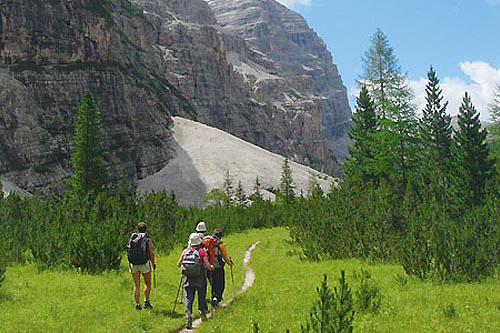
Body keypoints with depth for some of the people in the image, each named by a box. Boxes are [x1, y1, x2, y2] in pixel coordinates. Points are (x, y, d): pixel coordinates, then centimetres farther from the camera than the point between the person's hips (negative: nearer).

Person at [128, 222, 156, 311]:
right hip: (144, 264, -3)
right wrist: (153, 263, 9)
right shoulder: (147, 239, -3)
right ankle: (146, 301, 5)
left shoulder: (132, 239, 6)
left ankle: (137, 304, 6)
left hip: (133, 264, 3)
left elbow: (129, 251, 6)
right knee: (148, 283, 13)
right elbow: (151, 253, -5)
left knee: (136, 285, 8)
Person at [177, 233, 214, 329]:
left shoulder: (185, 251, 4)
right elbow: (207, 265, -11)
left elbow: (178, 264, 10)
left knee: (188, 298, -1)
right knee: (201, 295, 20)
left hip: (187, 279, 1)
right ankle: (202, 312, 35)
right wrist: (211, 267, 10)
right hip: (199, 279, -1)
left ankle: (188, 317, -16)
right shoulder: (202, 251, -5)